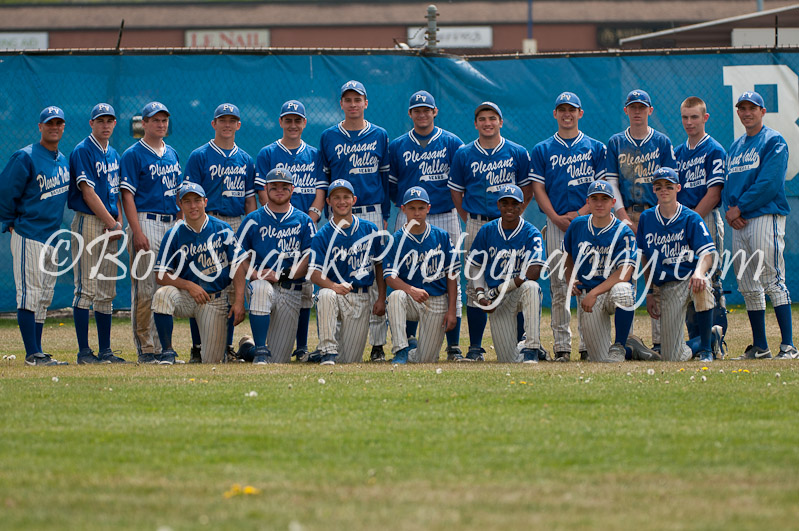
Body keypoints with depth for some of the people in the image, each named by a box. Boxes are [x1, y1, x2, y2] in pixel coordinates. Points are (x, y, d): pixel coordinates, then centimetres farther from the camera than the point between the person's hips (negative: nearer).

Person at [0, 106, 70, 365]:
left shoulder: (64, 160, 13)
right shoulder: (25, 158, -11)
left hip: (53, 237, 8)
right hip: (29, 237, -8)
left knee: (44, 298, 9)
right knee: (29, 295, -8)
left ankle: (38, 352, 13)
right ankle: (32, 354, -9)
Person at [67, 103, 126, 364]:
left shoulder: (113, 154, 17)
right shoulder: (83, 151, -7)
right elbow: (88, 193, -13)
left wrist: (119, 222, 3)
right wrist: (112, 223, -13)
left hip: (110, 224, 8)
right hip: (88, 223, -8)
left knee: (107, 292, 7)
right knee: (86, 289, -9)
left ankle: (105, 351, 9)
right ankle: (84, 351, -8)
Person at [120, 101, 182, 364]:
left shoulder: (172, 155, 18)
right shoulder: (133, 155, -3)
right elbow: (127, 195, -8)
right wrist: (137, 232, -17)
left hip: (172, 224, 7)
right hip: (146, 222, -7)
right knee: (145, 288, -8)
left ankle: (163, 345, 13)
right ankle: (145, 349, -5)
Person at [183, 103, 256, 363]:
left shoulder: (245, 160, 15)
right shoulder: (199, 156, 1)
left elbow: (250, 199, 17)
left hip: (237, 225, 5)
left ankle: (227, 346, 11)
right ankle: (198, 348, -5)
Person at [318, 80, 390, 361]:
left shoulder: (379, 136, 7)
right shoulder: (328, 137, 8)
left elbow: (385, 177, 9)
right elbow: (322, 180, 10)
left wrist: (385, 216, 4)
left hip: (372, 214, -1)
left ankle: (378, 343, -1)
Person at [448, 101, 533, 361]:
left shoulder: (518, 153, 5)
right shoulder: (464, 155, 6)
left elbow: (527, 191, 11)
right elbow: (456, 192, 12)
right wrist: (470, 220, 5)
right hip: (476, 226, 1)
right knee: (475, 286, -1)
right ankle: (475, 346, 2)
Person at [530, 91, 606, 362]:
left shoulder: (595, 148, 10)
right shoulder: (542, 150, 12)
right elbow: (538, 188, 7)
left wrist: (580, 213, -10)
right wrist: (556, 217, -7)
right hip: (556, 222, 1)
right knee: (558, 284, -3)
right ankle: (561, 344, -1)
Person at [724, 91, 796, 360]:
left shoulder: (774, 141, -2)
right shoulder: (735, 147, 21)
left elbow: (768, 184, -12)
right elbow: (728, 184, 19)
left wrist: (739, 208, -10)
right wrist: (730, 210, 0)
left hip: (766, 217, -8)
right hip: (739, 223, 8)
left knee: (773, 281, -12)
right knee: (748, 287, 6)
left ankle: (788, 345, -14)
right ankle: (760, 347, 11)